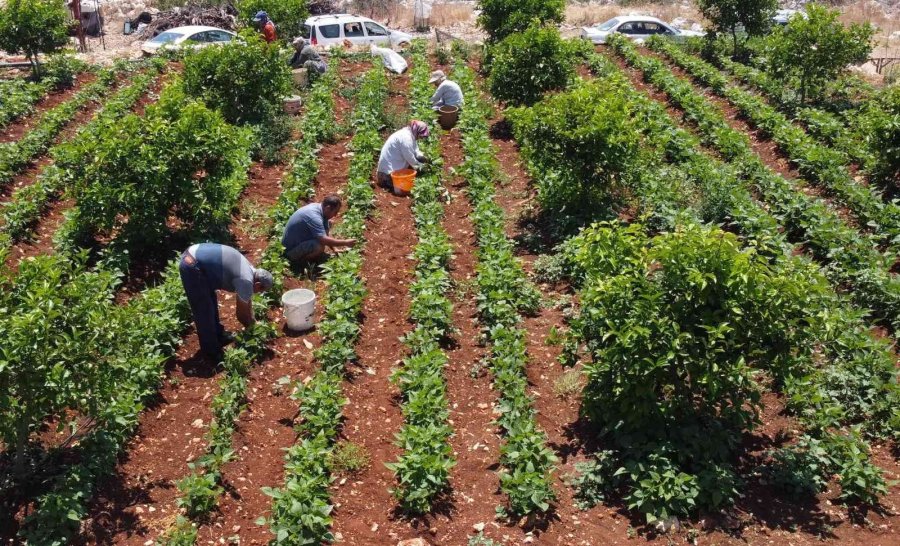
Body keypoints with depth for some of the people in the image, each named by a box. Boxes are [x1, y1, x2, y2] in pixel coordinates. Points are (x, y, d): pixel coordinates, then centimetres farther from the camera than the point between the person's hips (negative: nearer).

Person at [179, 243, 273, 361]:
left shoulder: (249, 269, 15)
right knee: (204, 311, 2)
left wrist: (252, 322, 33)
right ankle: (211, 351, 15)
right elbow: (241, 313, 0)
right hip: (192, 266, -10)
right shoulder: (246, 281, -12)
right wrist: (251, 327, 17)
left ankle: (218, 334, 40)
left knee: (211, 301, 23)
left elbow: (247, 303, 29)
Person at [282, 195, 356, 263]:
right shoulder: (314, 217, -30)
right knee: (319, 246, -35)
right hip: (292, 250, -10)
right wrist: (345, 243, -27)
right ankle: (300, 260, -7)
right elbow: (324, 240, -37)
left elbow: (326, 234, 11)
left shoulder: (318, 207, -1)